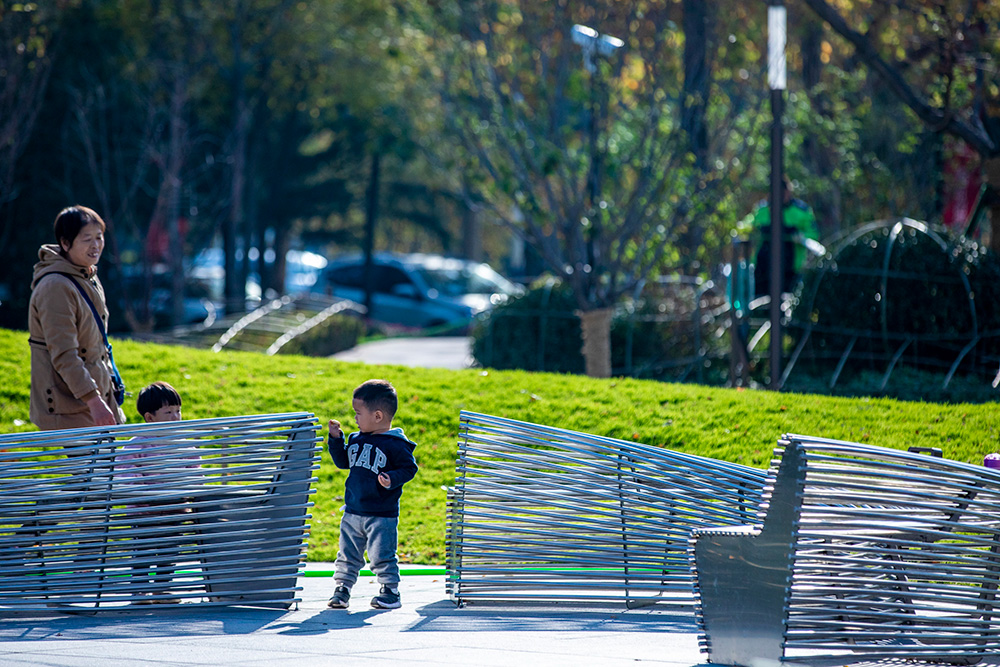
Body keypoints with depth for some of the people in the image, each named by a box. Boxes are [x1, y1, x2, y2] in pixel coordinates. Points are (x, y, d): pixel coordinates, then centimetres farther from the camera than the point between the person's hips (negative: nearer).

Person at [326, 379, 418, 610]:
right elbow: (343, 461, 20)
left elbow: (409, 468, -11)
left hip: (382, 515, -6)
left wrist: (392, 480, -27)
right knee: (347, 555, 10)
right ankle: (341, 590, 19)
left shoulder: (395, 444, -12)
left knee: (382, 557, -3)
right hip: (353, 512, 6)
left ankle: (390, 592, 9)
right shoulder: (356, 440, 9)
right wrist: (336, 439, 9)